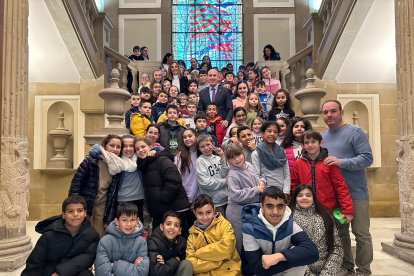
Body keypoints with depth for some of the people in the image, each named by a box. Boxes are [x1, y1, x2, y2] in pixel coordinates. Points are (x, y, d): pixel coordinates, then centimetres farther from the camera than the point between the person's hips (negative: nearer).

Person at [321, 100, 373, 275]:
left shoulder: (355, 132, -8)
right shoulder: (322, 137, 11)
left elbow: (367, 158, -16)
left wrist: (341, 162, -24)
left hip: (356, 192, -6)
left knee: (361, 233, 4)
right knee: (340, 233, 15)